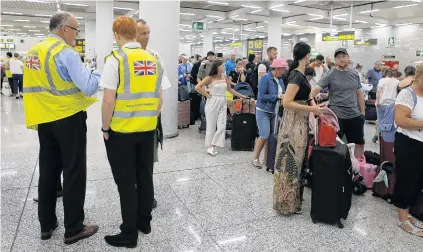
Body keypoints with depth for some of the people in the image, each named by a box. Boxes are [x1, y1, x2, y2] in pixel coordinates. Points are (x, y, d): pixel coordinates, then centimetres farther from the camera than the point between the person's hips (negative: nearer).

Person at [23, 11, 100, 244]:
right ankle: (73, 229, 11)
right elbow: (88, 87, -21)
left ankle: (46, 225, 27)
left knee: (48, 170, 15)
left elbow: (36, 84, 16)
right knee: (73, 172, 1)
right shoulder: (66, 53, -16)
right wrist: (99, 75, -5)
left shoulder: (33, 51, 8)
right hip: (68, 119, -8)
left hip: (44, 119, 8)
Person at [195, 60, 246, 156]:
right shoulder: (210, 78, -7)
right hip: (213, 103, -5)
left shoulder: (224, 76, 8)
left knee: (222, 126, -2)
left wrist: (240, 95, 20)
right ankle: (209, 146, 15)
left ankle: (213, 146, 9)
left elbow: (229, 89, 19)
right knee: (211, 126, 3)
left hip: (223, 103, 5)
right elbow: (197, 87, -13)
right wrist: (207, 95, -11)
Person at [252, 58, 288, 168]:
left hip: (274, 112, 7)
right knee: (264, 136, -9)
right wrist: (278, 96, -22)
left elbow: (281, 93, 12)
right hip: (263, 111, -7)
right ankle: (255, 158, 9)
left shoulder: (280, 79, 5)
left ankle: (267, 158, 22)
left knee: (271, 136, 9)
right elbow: (262, 96, -22)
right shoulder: (265, 78, -15)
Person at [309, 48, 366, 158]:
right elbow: (315, 89, -19)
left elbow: (359, 94, 14)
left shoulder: (355, 74, 9)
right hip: (337, 116, -5)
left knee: (359, 143, 14)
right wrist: (310, 100, -38)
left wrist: (363, 113, 12)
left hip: (355, 115, 5)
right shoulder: (330, 75, -6)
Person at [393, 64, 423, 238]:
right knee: (406, 180, 4)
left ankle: (407, 214, 32)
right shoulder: (408, 94, -14)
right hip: (409, 145, -8)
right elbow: (400, 120, -24)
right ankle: (402, 219, 20)